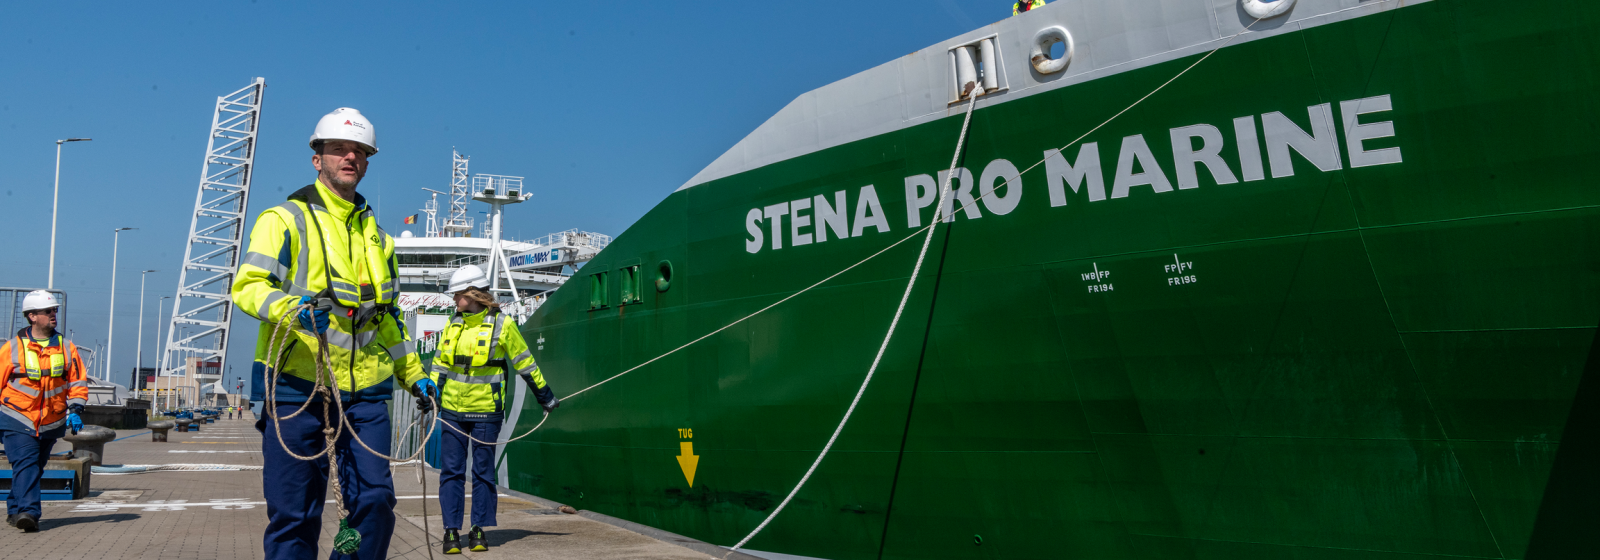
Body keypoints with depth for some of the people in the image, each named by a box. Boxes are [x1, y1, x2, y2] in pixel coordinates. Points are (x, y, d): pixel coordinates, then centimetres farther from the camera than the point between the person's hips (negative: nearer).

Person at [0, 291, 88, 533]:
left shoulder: (67, 348, 5)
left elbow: (78, 382, 9)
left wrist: (75, 410, -3)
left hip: (51, 423, 3)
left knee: (35, 469, 12)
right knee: (25, 465, -17)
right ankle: (28, 512, -22)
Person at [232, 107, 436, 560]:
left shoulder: (375, 233, 22)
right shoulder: (286, 218, 5)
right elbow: (247, 286, -7)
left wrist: (414, 374, 26)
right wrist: (293, 307, -27)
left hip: (365, 389, 5)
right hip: (296, 385, -4)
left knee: (375, 501, -3)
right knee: (294, 513, 0)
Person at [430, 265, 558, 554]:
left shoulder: (501, 325, -4)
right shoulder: (453, 325, 9)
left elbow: (525, 364, 2)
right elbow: (440, 364, 15)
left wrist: (546, 397, 6)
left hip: (486, 411, -4)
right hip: (452, 409, 4)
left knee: (483, 471, 4)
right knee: (451, 470, 2)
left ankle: (479, 530, 13)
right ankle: (451, 530, 8)